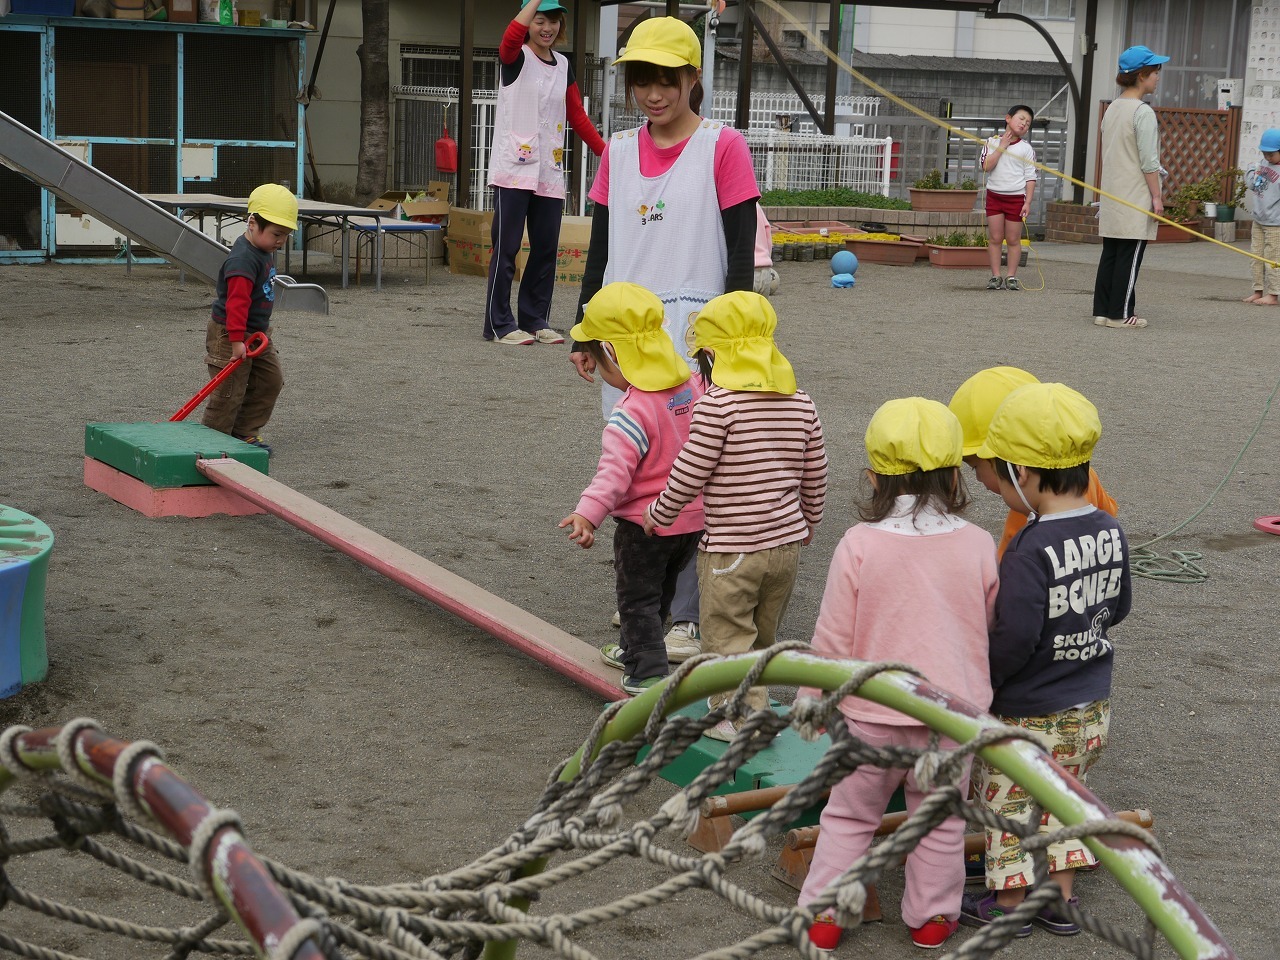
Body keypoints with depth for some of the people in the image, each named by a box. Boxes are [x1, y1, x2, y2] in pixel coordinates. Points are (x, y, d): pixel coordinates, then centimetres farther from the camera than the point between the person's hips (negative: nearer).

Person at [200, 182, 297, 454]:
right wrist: (237, 340, -32)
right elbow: (237, 302, -30)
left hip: (257, 333, 10)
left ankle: (245, 432, 21)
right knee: (229, 391, -4)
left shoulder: (265, 252, 7)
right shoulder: (243, 260, -26)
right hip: (229, 335, -10)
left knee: (270, 381, 12)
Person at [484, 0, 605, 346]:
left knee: (546, 249, 6)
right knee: (506, 247, -4)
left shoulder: (563, 65, 15)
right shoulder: (516, 57, -2)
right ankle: (500, 324, 1)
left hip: (549, 173, 6)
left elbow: (577, 115, 18)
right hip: (513, 169, -6)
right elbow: (512, 36, -27)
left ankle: (534, 320, 17)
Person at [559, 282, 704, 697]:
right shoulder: (693, 387, -3)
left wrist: (588, 512, -39)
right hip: (693, 518, 8)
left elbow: (616, 470, -33)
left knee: (637, 598, 7)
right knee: (660, 590, 24)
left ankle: (649, 671, 6)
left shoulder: (631, 413, -26)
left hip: (644, 523, -8)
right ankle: (635, 651, 42)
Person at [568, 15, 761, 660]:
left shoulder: (723, 147, -5)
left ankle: (687, 616, 2)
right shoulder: (618, 152, 10)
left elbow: (742, 255, -6)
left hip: (695, 334, -5)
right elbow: (600, 249, 15)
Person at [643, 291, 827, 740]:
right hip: (787, 541, 7)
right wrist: (809, 520, 28)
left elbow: (688, 475, -13)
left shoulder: (718, 404, -16)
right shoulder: (800, 402, 4)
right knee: (763, 635, 19)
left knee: (727, 636, 4)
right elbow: (815, 475, 12)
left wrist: (657, 515, 4)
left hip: (732, 548, -7)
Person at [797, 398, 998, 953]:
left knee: (848, 816, 16)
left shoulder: (859, 545, -14)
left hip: (872, 715, -1)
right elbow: (994, 630, 8)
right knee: (940, 823, 18)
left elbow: (833, 638, -10)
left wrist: (812, 699, 5)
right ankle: (931, 918, 29)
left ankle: (823, 917, 21)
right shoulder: (977, 545, -6)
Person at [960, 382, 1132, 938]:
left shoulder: (1030, 552, -28)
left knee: (1008, 805, 13)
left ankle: (1008, 905, 27)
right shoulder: (1110, 532, -6)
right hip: (1091, 708, 7)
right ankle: (1061, 899, 32)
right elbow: (1118, 609, 8)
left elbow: (1013, 642, -28)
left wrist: (977, 682, -12)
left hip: (1028, 715, -7)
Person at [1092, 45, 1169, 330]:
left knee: (1110, 253, 10)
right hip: (1135, 197, -8)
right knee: (1130, 256, -3)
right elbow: (1148, 161, -15)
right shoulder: (1143, 112, -13)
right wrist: (1156, 197, -11)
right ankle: (1121, 314, -1)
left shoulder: (1112, 109, 12)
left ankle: (1102, 310, 12)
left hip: (1112, 195, 8)